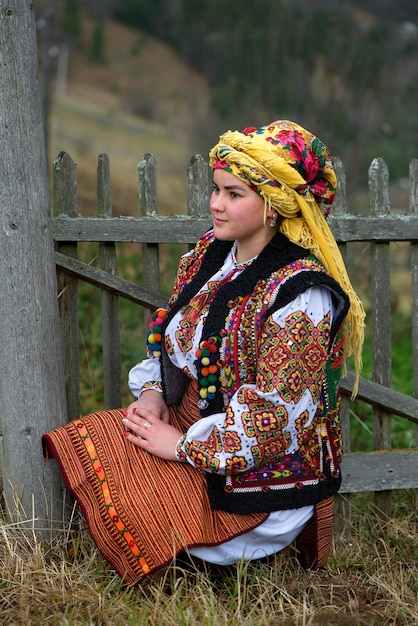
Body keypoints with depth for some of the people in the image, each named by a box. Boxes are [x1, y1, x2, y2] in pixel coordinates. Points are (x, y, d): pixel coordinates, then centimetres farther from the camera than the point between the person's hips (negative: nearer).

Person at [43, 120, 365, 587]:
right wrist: (153, 391, -3)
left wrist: (185, 446, -19)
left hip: (260, 473, -8)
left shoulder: (301, 293, -20)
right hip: (185, 421, 8)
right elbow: (171, 341, 17)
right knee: (79, 445, -8)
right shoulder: (207, 255, 5)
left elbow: (274, 414, -23)